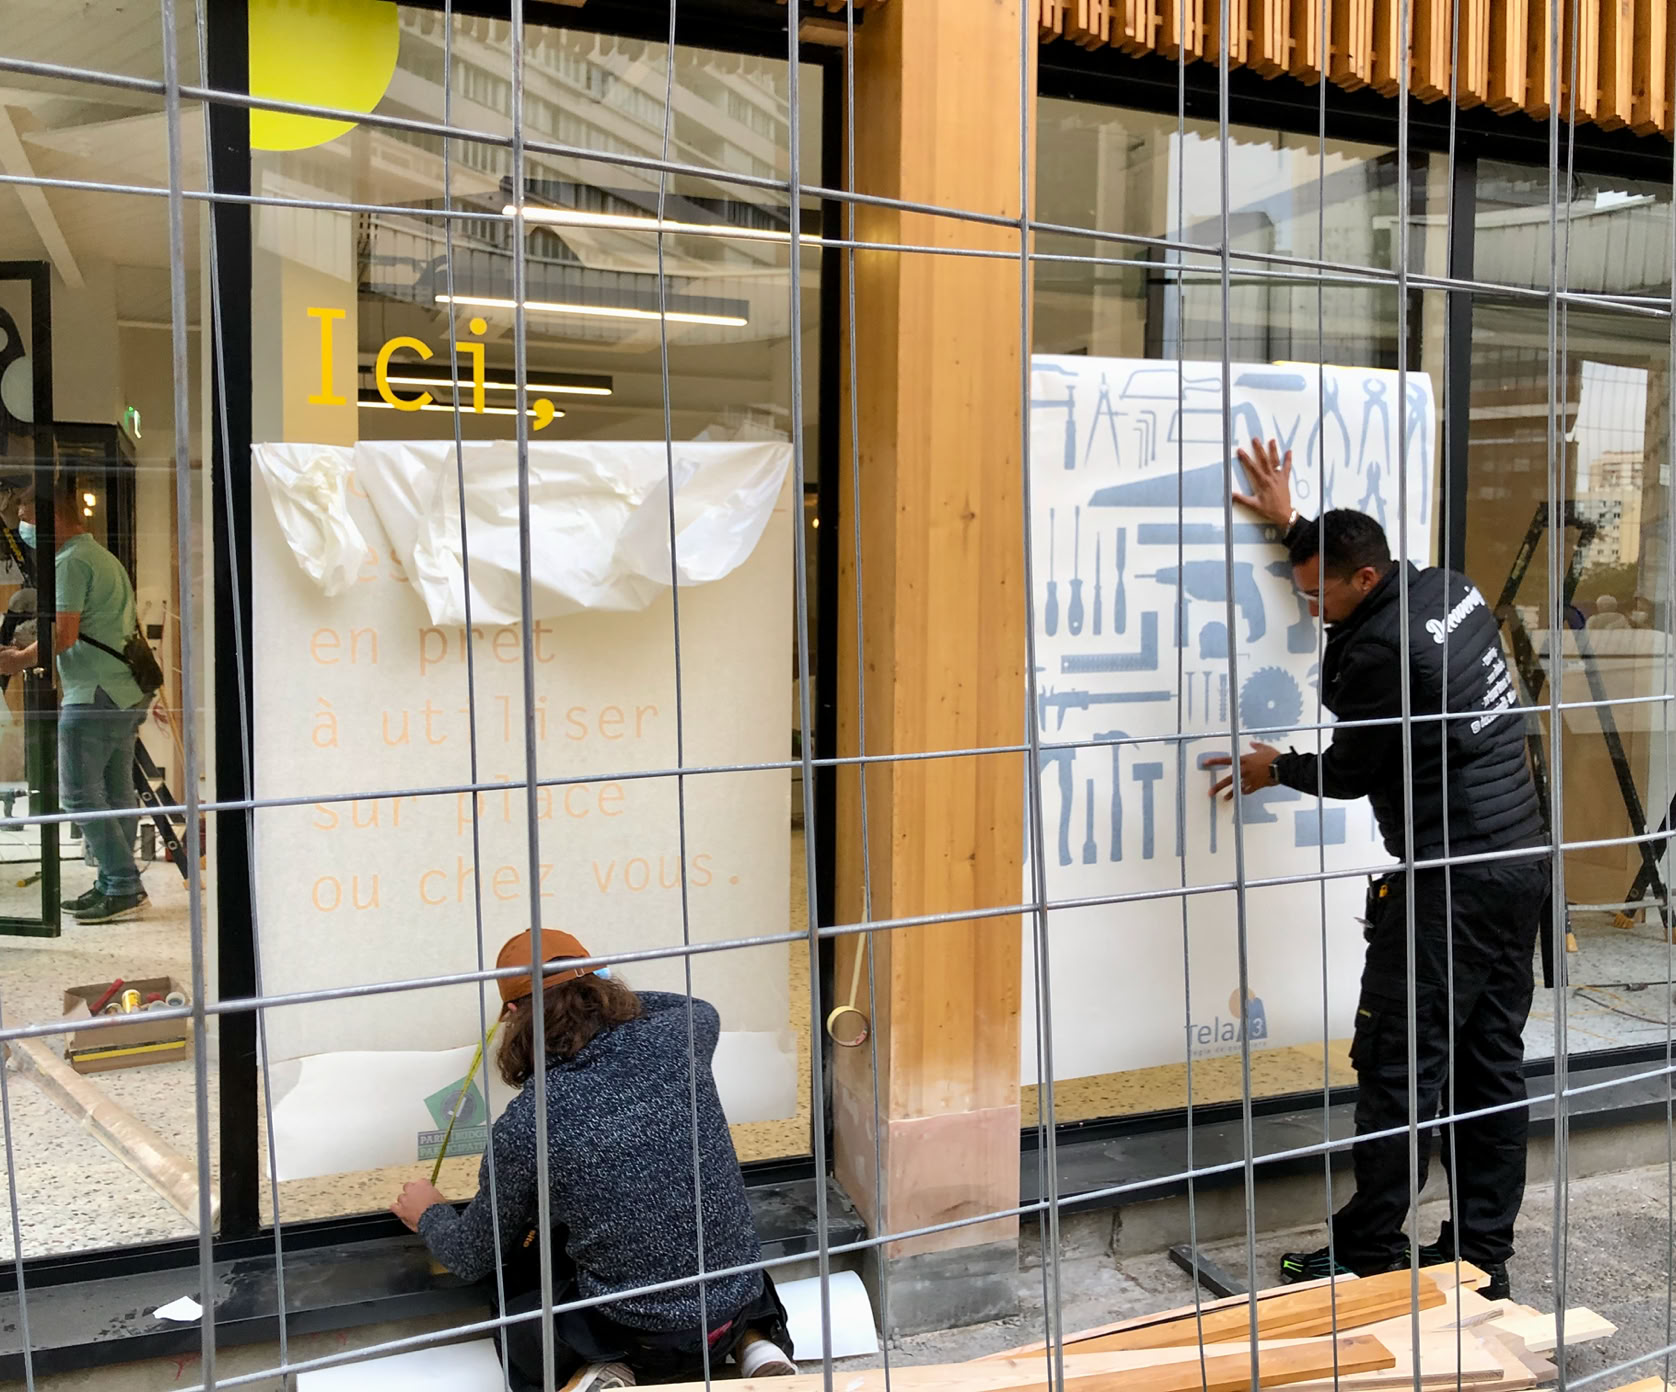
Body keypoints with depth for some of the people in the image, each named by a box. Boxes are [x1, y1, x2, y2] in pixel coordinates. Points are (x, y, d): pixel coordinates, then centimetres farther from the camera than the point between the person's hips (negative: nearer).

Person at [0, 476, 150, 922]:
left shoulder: (70, 562, -10)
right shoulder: (104, 557, 20)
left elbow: (62, 635, -17)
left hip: (93, 697, -10)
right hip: (127, 694, 10)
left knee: (80, 795, -6)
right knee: (115, 794, 10)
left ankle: (124, 888, -8)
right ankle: (116, 884, 13)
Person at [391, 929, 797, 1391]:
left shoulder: (523, 1126, -16)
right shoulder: (673, 1039, -9)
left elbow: (473, 1258, 3)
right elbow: (703, 1012, 21)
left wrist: (429, 1215, 25)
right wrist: (607, 995, 27)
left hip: (634, 1338, -3)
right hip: (739, 1301, 4)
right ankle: (752, 1341, 11)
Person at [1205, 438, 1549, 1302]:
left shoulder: (1379, 651, -19)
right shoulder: (1450, 589, 7)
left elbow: (1350, 772, -5)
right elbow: (1341, 566, 29)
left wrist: (1274, 768, 12)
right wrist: (1292, 525, 29)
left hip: (1450, 881, -10)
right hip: (1521, 863, 10)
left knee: (1397, 1063, -1)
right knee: (1491, 1061, 12)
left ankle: (1369, 1252, 8)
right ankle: (1481, 1252, 20)